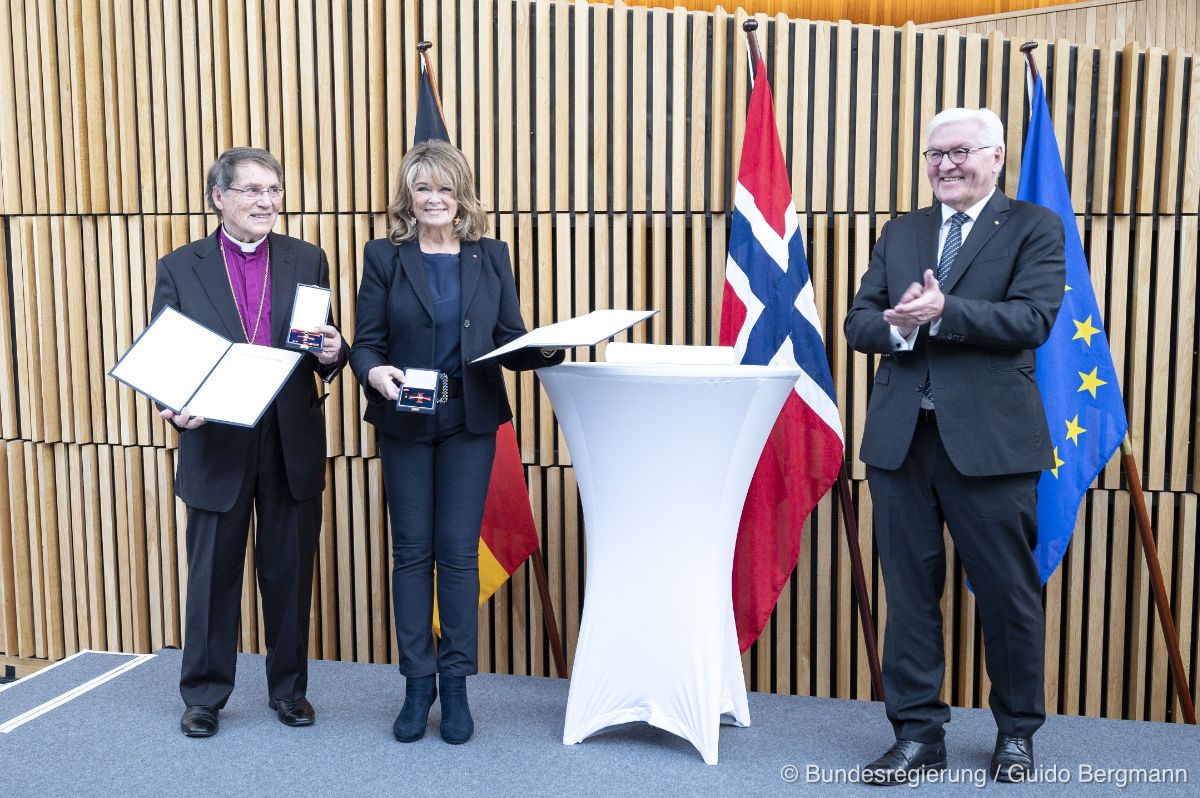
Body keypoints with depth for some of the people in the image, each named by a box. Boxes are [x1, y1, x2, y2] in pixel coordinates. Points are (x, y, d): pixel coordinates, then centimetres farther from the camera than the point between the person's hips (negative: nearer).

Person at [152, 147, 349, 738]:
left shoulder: (307, 261, 5)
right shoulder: (179, 268, 2)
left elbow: (324, 353, 8)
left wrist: (332, 354, -15)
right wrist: (178, 411, -17)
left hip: (292, 446, 1)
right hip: (215, 447, -1)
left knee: (290, 572, 11)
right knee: (213, 575, 10)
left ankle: (289, 688, 28)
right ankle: (204, 694, 27)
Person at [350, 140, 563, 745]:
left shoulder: (490, 257, 6)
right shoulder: (384, 257, 2)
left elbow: (510, 343, 5)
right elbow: (365, 342, -1)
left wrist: (546, 350, -15)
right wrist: (375, 373, -23)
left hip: (470, 421, 0)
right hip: (405, 422, 0)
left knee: (459, 551, 3)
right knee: (411, 551, 7)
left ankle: (456, 687, 17)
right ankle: (417, 685, 20)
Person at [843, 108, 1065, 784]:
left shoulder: (1034, 228, 3)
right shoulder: (899, 234, 16)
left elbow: (1033, 319, -11)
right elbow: (860, 323, 9)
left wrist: (943, 312, -21)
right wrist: (898, 325, -13)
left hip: (990, 441, -3)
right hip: (901, 440, 4)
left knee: (1009, 594, 7)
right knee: (910, 593, 8)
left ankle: (1017, 732, 29)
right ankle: (919, 735, 22)